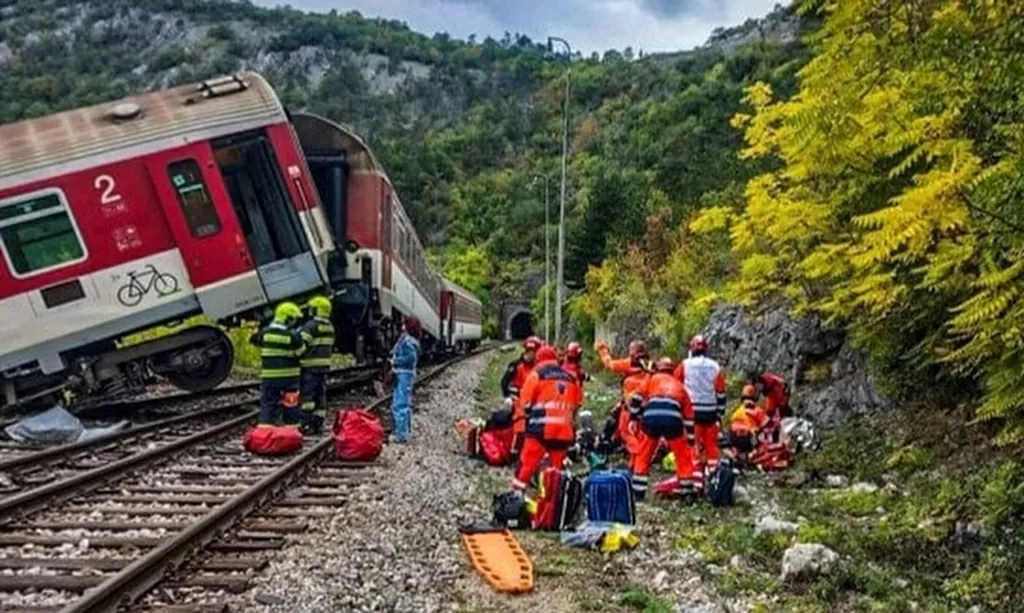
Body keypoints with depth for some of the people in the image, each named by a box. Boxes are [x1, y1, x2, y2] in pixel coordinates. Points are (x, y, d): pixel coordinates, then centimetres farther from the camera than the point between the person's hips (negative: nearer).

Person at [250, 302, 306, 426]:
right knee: (291, 407, 9)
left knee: (267, 405, 7)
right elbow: (301, 352, -5)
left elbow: (253, 339, 14)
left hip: (268, 377, 2)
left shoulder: (264, 332, -3)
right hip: (289, 377, -2)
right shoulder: (293, 335, -13)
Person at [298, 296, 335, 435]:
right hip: (325, 364, 8)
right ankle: (318, 424, 13)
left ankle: (307, 424, -8)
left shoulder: (311, 325, -13)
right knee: (321, 395, 10)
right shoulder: (330, 327, 13)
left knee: (307, 395, -4)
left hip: (310, 366, -8)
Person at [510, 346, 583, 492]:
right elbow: (578, 402, 20)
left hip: (541, 429, -4)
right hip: (564, 430, 4)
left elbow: (525, 400, -1)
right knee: (558, 469, 14)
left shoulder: (537, 374, 0)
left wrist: (531, 416, 15)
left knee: (527, 463, -2)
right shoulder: (571, 377, 15)